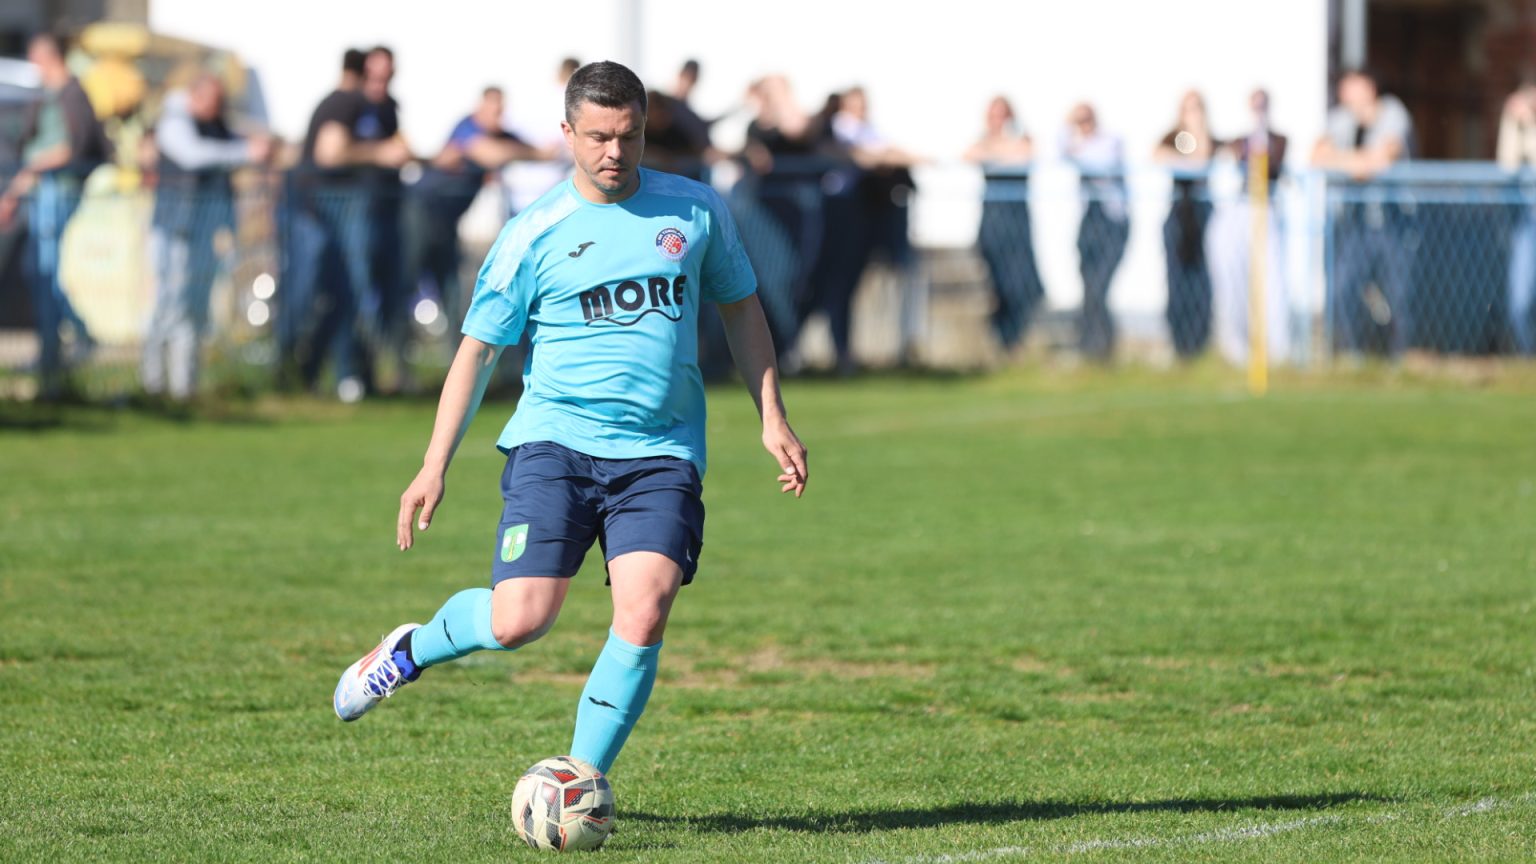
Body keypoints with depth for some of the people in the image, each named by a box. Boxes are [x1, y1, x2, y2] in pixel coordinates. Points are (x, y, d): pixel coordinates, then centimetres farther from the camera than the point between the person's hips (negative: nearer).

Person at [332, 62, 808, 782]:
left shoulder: (695, 210, 6)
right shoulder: (533, 235, -1)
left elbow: (740, 308, 20)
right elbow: (478, 349, 3)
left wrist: (772, 419, 14)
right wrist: (434, 467, -2)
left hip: (661, 454, 2)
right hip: (554, 443, -2)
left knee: (644, 615, -18)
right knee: (517, 622, -12)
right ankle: (411, 650, 21)